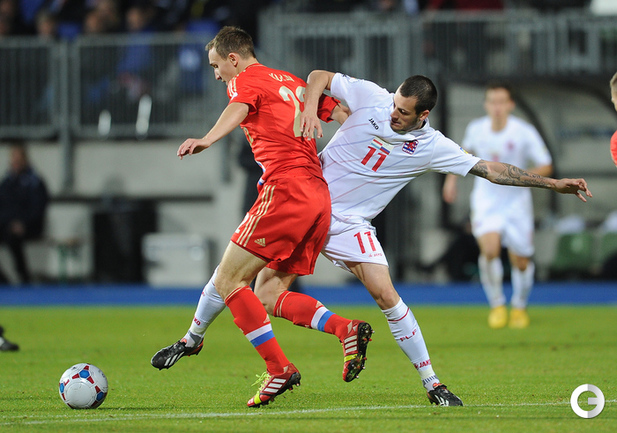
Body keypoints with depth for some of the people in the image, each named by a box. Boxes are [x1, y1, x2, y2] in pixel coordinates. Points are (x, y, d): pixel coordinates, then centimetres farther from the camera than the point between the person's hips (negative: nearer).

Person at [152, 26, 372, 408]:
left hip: (284, 190, -9)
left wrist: (207, 140, -42)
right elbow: (343, 112, 22)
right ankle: (347, 330, -8)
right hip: (320, 199, 9)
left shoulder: (247, 80, 1)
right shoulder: (293, 83, 25)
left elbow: (237, 111, -23)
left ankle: (280, 369, -10)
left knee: (229, 280, -4)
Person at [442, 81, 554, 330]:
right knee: (490, 249, -23)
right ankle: (497, 305, -3)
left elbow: (545, 167, -9)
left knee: (521, 262, 2)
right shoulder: (476, 129, -5)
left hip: (516, 201, -1)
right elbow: (466, 150, 20)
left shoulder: (524, 132, -14)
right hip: (486, 200, 1)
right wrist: (452, 176, 15)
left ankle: (519, 307, 31)